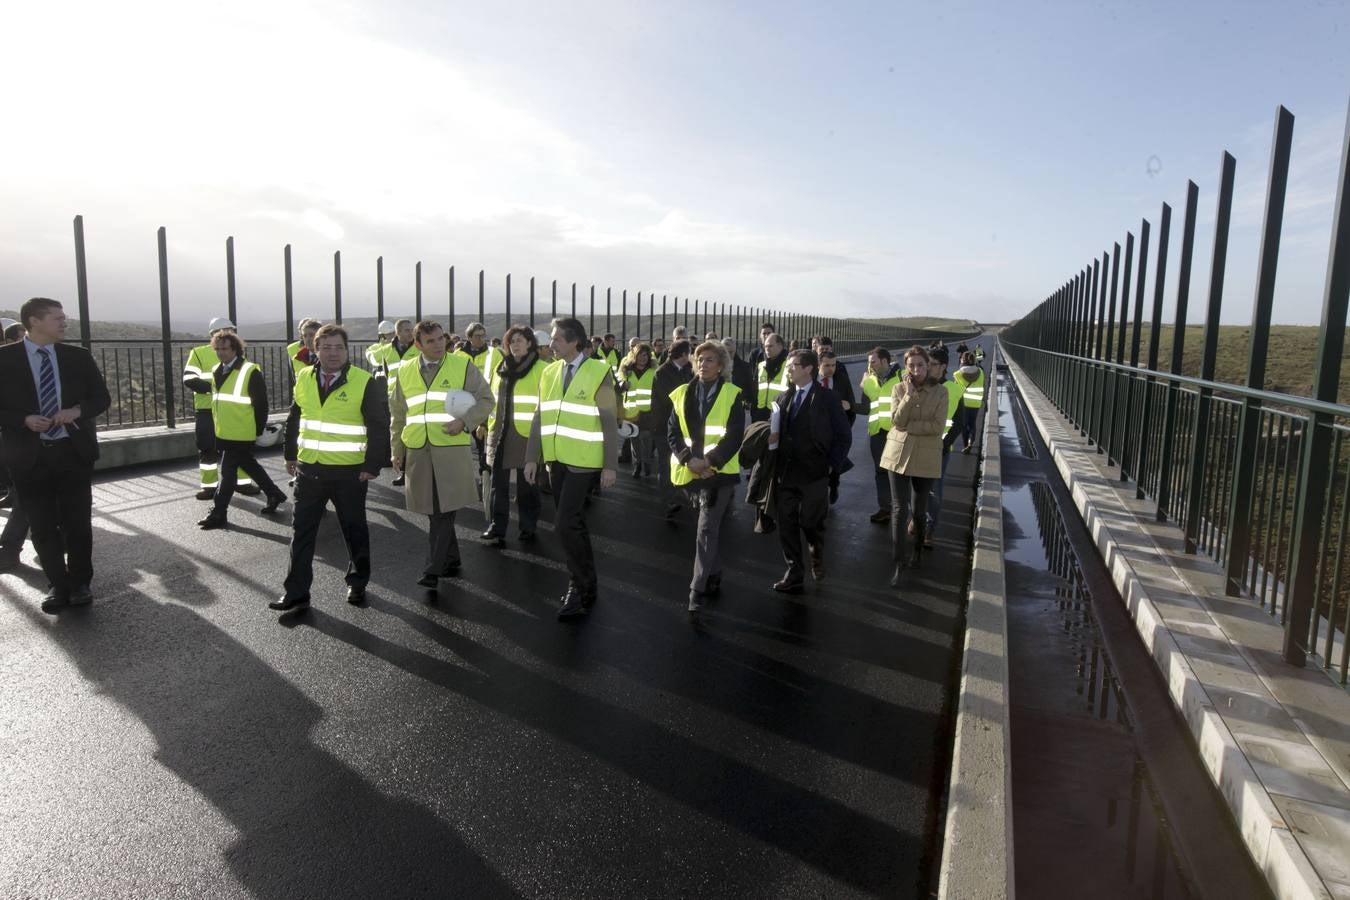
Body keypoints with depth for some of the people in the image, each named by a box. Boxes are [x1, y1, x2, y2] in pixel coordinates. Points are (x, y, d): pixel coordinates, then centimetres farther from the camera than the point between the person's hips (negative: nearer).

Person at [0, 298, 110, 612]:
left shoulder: (78, 356, 4)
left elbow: (102, 397, 6)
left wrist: (78, 411, -12)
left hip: (74, 451, 1)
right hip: (29, 455, -1)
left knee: (78, 522, 6)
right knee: (43, 526, 7)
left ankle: (80, 583, 21)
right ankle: (58, 585, 20)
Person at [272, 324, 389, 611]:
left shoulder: (365, 383, -10)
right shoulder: (304, 379, 6)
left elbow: (379, 427, -10)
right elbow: (294, 419, 15)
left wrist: (372, 465, -13)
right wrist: (290, 455, 12)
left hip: (349, 471, -4)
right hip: (309, 468, 4)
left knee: (354, 529, 11)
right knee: (302, 531, 7)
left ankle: (357, 582, 28)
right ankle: (296, 591, 16)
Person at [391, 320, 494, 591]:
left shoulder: (463, 366, 3)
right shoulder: (406, 372, 12)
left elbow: (486, 399, 3)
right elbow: (397, 414, 18)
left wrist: (465, 421, -13)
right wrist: (397, 451, 15)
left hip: (451, 450, -4)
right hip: (417, 452, 4)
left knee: (443, 511, -9)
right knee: (435, 511, 10)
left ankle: (433, 570, -5)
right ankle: (450, 561, 26)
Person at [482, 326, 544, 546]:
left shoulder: (541, 369, -6)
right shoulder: (501, 369, 13)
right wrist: (490, 425, 15)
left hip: (526, 434, -5)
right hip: (500, 433, 5)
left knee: (526, 485, 7)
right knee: (498, 483, 4)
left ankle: (528, 528, 19)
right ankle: (496, 528, 9)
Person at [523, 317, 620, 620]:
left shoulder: (599, 373, -7)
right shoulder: (549, 372, 9)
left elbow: (610, 422, -8)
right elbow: (540, 417, 11)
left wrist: (610, 465, -11)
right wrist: (532, 458, 6)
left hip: (583, 461, -6)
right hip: (556, 459, 6)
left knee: (566, 524, -12)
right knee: (573, 524, 13)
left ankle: (580, 588, 4)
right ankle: (584, 583, 27)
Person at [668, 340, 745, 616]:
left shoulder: (731, 395, -4)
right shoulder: (683, 394, 7)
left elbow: (734, 436, -10)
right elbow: (672, 432, 2)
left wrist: (709, 461, -19)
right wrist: (689, 460, -13)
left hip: (719, 471, -4)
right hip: (691, 471, 4)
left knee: (706, 531, -9)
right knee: (711, 527, 16)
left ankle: (698, 590, -7)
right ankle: (714, 578, 30)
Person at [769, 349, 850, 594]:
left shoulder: (828, 398, -4)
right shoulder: (783, 398, 10)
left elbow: (843, 436, -3)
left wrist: (832, 465, -7)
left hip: (814, 474, -4)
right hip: (787, 473, 5)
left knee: (811, 523, 4)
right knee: (787, 525, 4)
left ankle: (817, 558, 34)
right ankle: (794, 574, 14)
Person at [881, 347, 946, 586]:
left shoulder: (940, 392, -4)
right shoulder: (899, 389, 1)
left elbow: (937, 426, -12)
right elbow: (897, 421, -10)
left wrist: (908, 426, -15)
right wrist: (909, 395, -17)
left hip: (925, 457, -1)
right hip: (899, 453, 1)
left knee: (919, 509, 11)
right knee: (899, 508, -3)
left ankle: (917, 550, 37)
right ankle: (900, 564, 2)